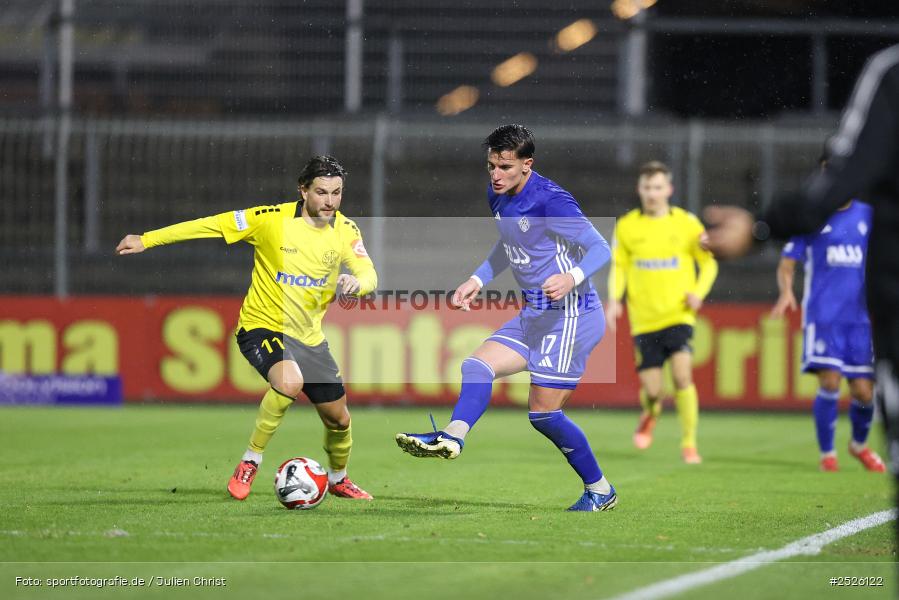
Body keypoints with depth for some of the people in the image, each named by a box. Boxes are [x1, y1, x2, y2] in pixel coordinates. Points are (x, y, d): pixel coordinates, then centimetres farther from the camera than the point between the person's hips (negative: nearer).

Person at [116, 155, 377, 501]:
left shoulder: (346, 230, -3)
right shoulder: (272, 219, -16)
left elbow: (369, 275, -9)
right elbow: (212, 225, -10)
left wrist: (357, 282, -36)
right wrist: (146, 241, -8)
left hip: (309, 336, 5)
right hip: (263, 326, -5)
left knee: (338, 418, 11)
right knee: (290, 381, -36)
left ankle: (338, 479, 42)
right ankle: (250, 462, -18)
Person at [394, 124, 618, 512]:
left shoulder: (550, 201, -20)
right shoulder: (498, 197, 7)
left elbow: (601, 249, -18)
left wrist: (572, 278, -36)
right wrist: (477, 281, 15)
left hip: (571, 315, -9)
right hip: (534, 315, 9)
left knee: (543, 413, -5)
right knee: (477, 366, -8)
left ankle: (600, 490, 9)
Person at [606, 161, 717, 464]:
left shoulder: (687, 223, 0)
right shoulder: (626, 226, 3)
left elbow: (709, 263, 8)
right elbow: (618, 266, 12)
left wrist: (698, 292, -9)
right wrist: (614, 298, -5)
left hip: (678, 315, -1)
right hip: (644, 319, 1)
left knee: (682, 375, -19)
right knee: (651, 390, -1)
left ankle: (689, 444, -8)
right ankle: (650, 413, 37)